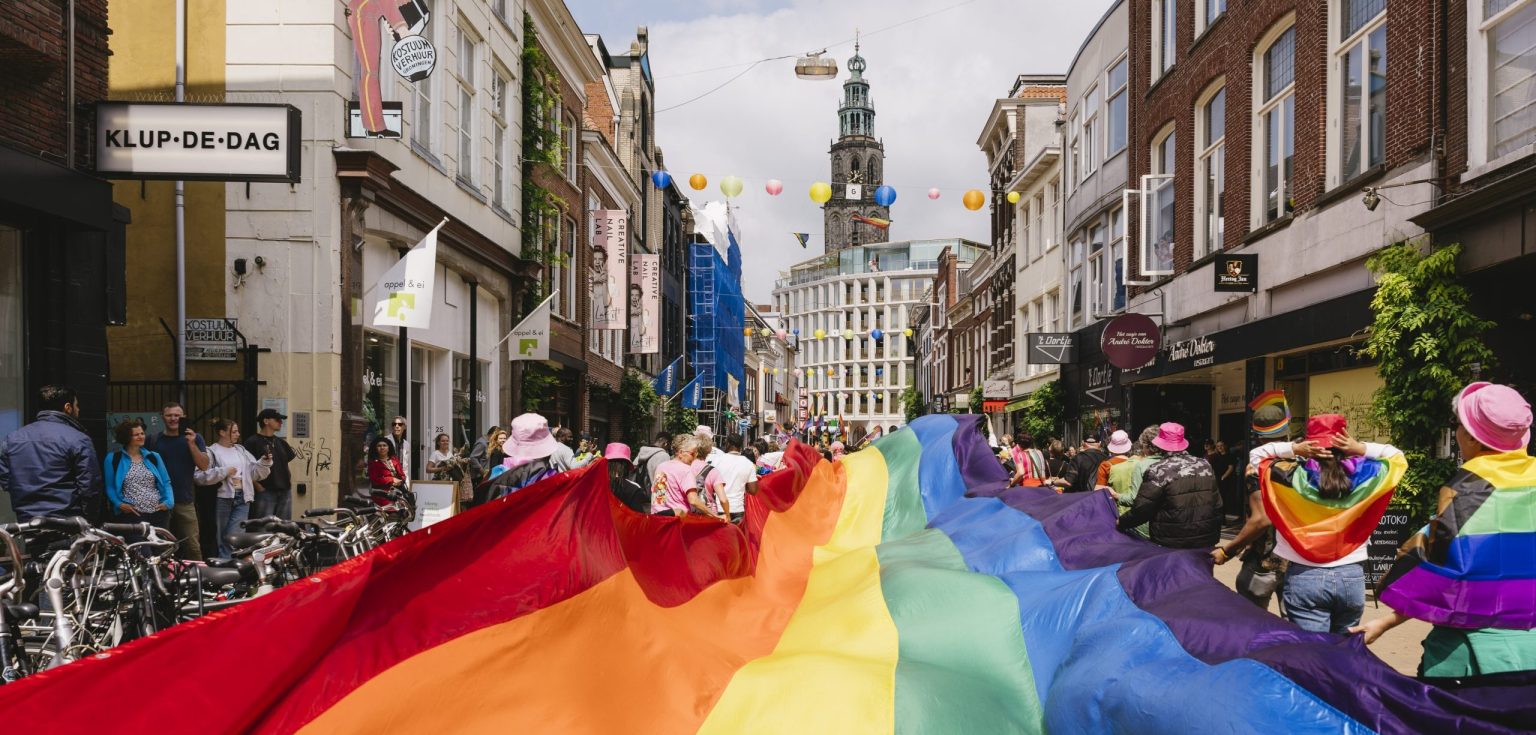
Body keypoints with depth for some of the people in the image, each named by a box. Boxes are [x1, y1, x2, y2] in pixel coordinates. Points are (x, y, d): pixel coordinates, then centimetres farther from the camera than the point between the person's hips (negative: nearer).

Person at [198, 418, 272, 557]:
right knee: (222, 539, 6)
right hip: (222, 498, -3)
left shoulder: (241, 450, 16)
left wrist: (264, 462, -3)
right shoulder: (212, 451, -2)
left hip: (242, 499, 3)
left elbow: (255, 473, 14)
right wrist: (224, 472, -18)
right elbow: (201, 476, -15)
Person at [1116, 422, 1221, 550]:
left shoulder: (1158, 470, -13)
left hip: (1171, 545, -5)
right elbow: (1217, 505, 9)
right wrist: (1214, 534, 20)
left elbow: (1141, 509, -13)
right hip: (1206, 543, 5)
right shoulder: (1205, 465, 4)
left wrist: (1121, 522, 4)